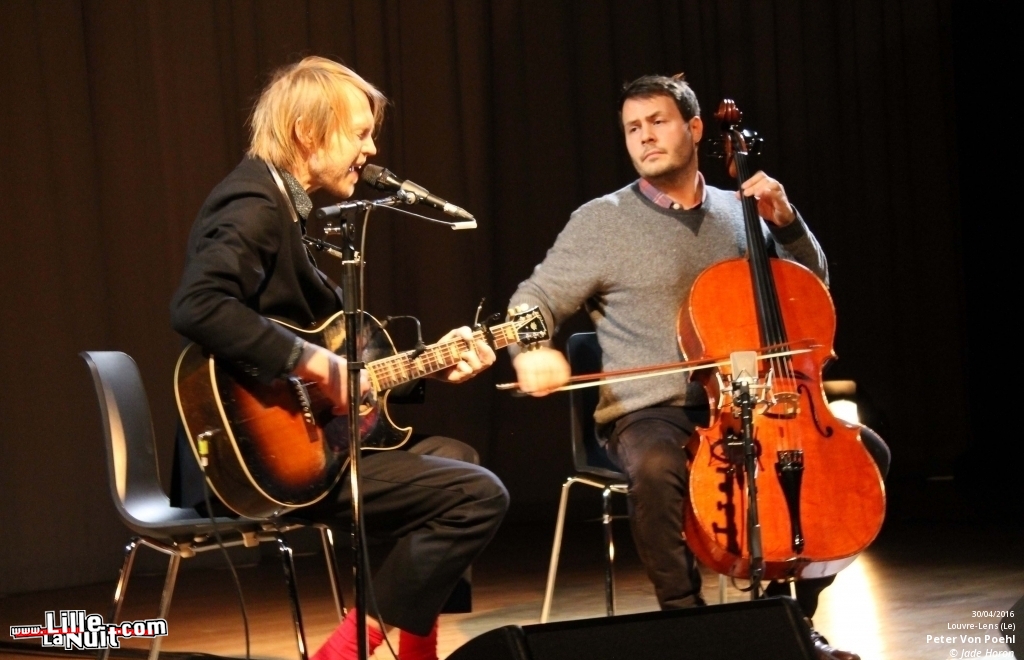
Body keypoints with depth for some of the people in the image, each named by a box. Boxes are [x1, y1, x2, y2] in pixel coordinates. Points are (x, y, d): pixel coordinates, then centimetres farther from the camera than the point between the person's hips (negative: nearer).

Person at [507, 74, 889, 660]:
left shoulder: (738, 213, 13)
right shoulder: (602, 221, 2)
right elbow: (532, 302, 0)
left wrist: (785, 221, 0)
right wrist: (532, 349, -24)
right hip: (650, 413, -4)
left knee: (864, 451, -10)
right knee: (657, 469, -39)